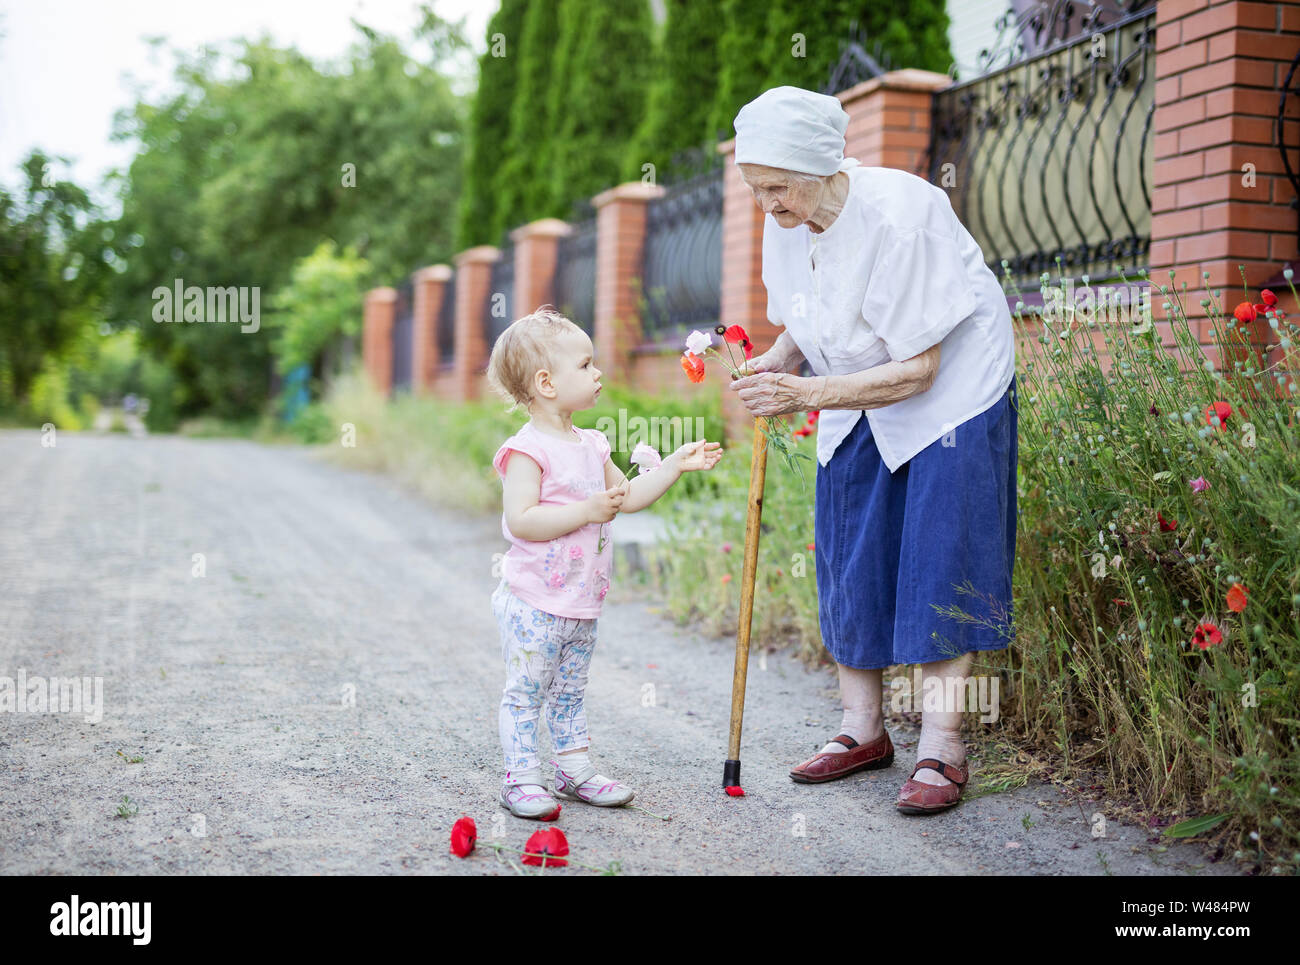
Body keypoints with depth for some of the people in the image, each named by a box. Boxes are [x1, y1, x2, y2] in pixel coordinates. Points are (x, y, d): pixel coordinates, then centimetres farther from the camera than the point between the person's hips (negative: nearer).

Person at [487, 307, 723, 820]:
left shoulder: (591, 445, 11)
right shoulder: (527, 450, -16)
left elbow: (627, 495, 19)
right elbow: (520, 520, -24)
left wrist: (675, 464, 13)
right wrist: (586, 511, -25)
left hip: (582, 602, 8)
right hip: (534, 603, -8)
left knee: (569, 692, 18)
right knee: (525, 691, 1)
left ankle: (575, 770, 26)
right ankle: (521, 778, 8)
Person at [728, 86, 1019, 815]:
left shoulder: (900, 215, -30)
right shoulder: (785, 222, -8)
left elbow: (917, 369, -28)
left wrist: (806, 394, -31)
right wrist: (779, 360, -14)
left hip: (952, 387, -6)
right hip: (857, 400, 7)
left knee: (940, 558, -10)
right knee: (850, 557, 5)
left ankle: (942, 749, -2)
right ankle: (863, 729, 17)